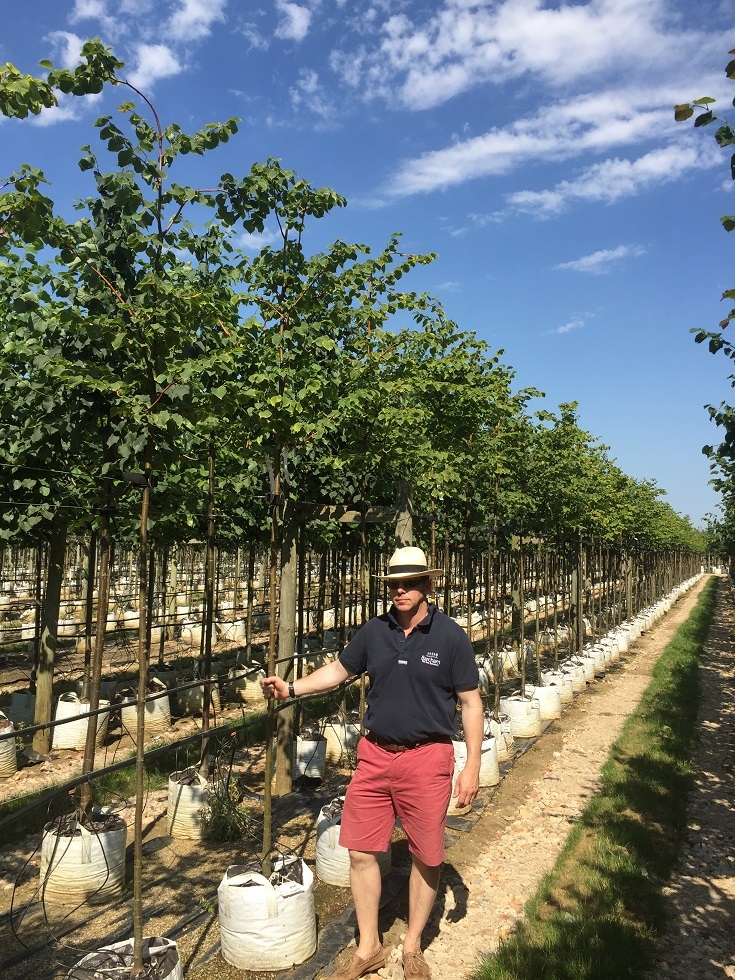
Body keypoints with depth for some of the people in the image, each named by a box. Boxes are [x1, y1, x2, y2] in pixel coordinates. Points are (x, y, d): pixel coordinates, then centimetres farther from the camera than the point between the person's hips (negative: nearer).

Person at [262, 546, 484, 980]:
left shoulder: (450, 636, -9)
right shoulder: (374, 631, 2)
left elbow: (470, 702, -5)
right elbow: (339, 670, 13)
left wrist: (472, 766, -9)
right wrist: (292, 688, 0)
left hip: (427, 757, -3)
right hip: (375, 753, 3)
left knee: (427, 856, 11)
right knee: (362, 852, 9)